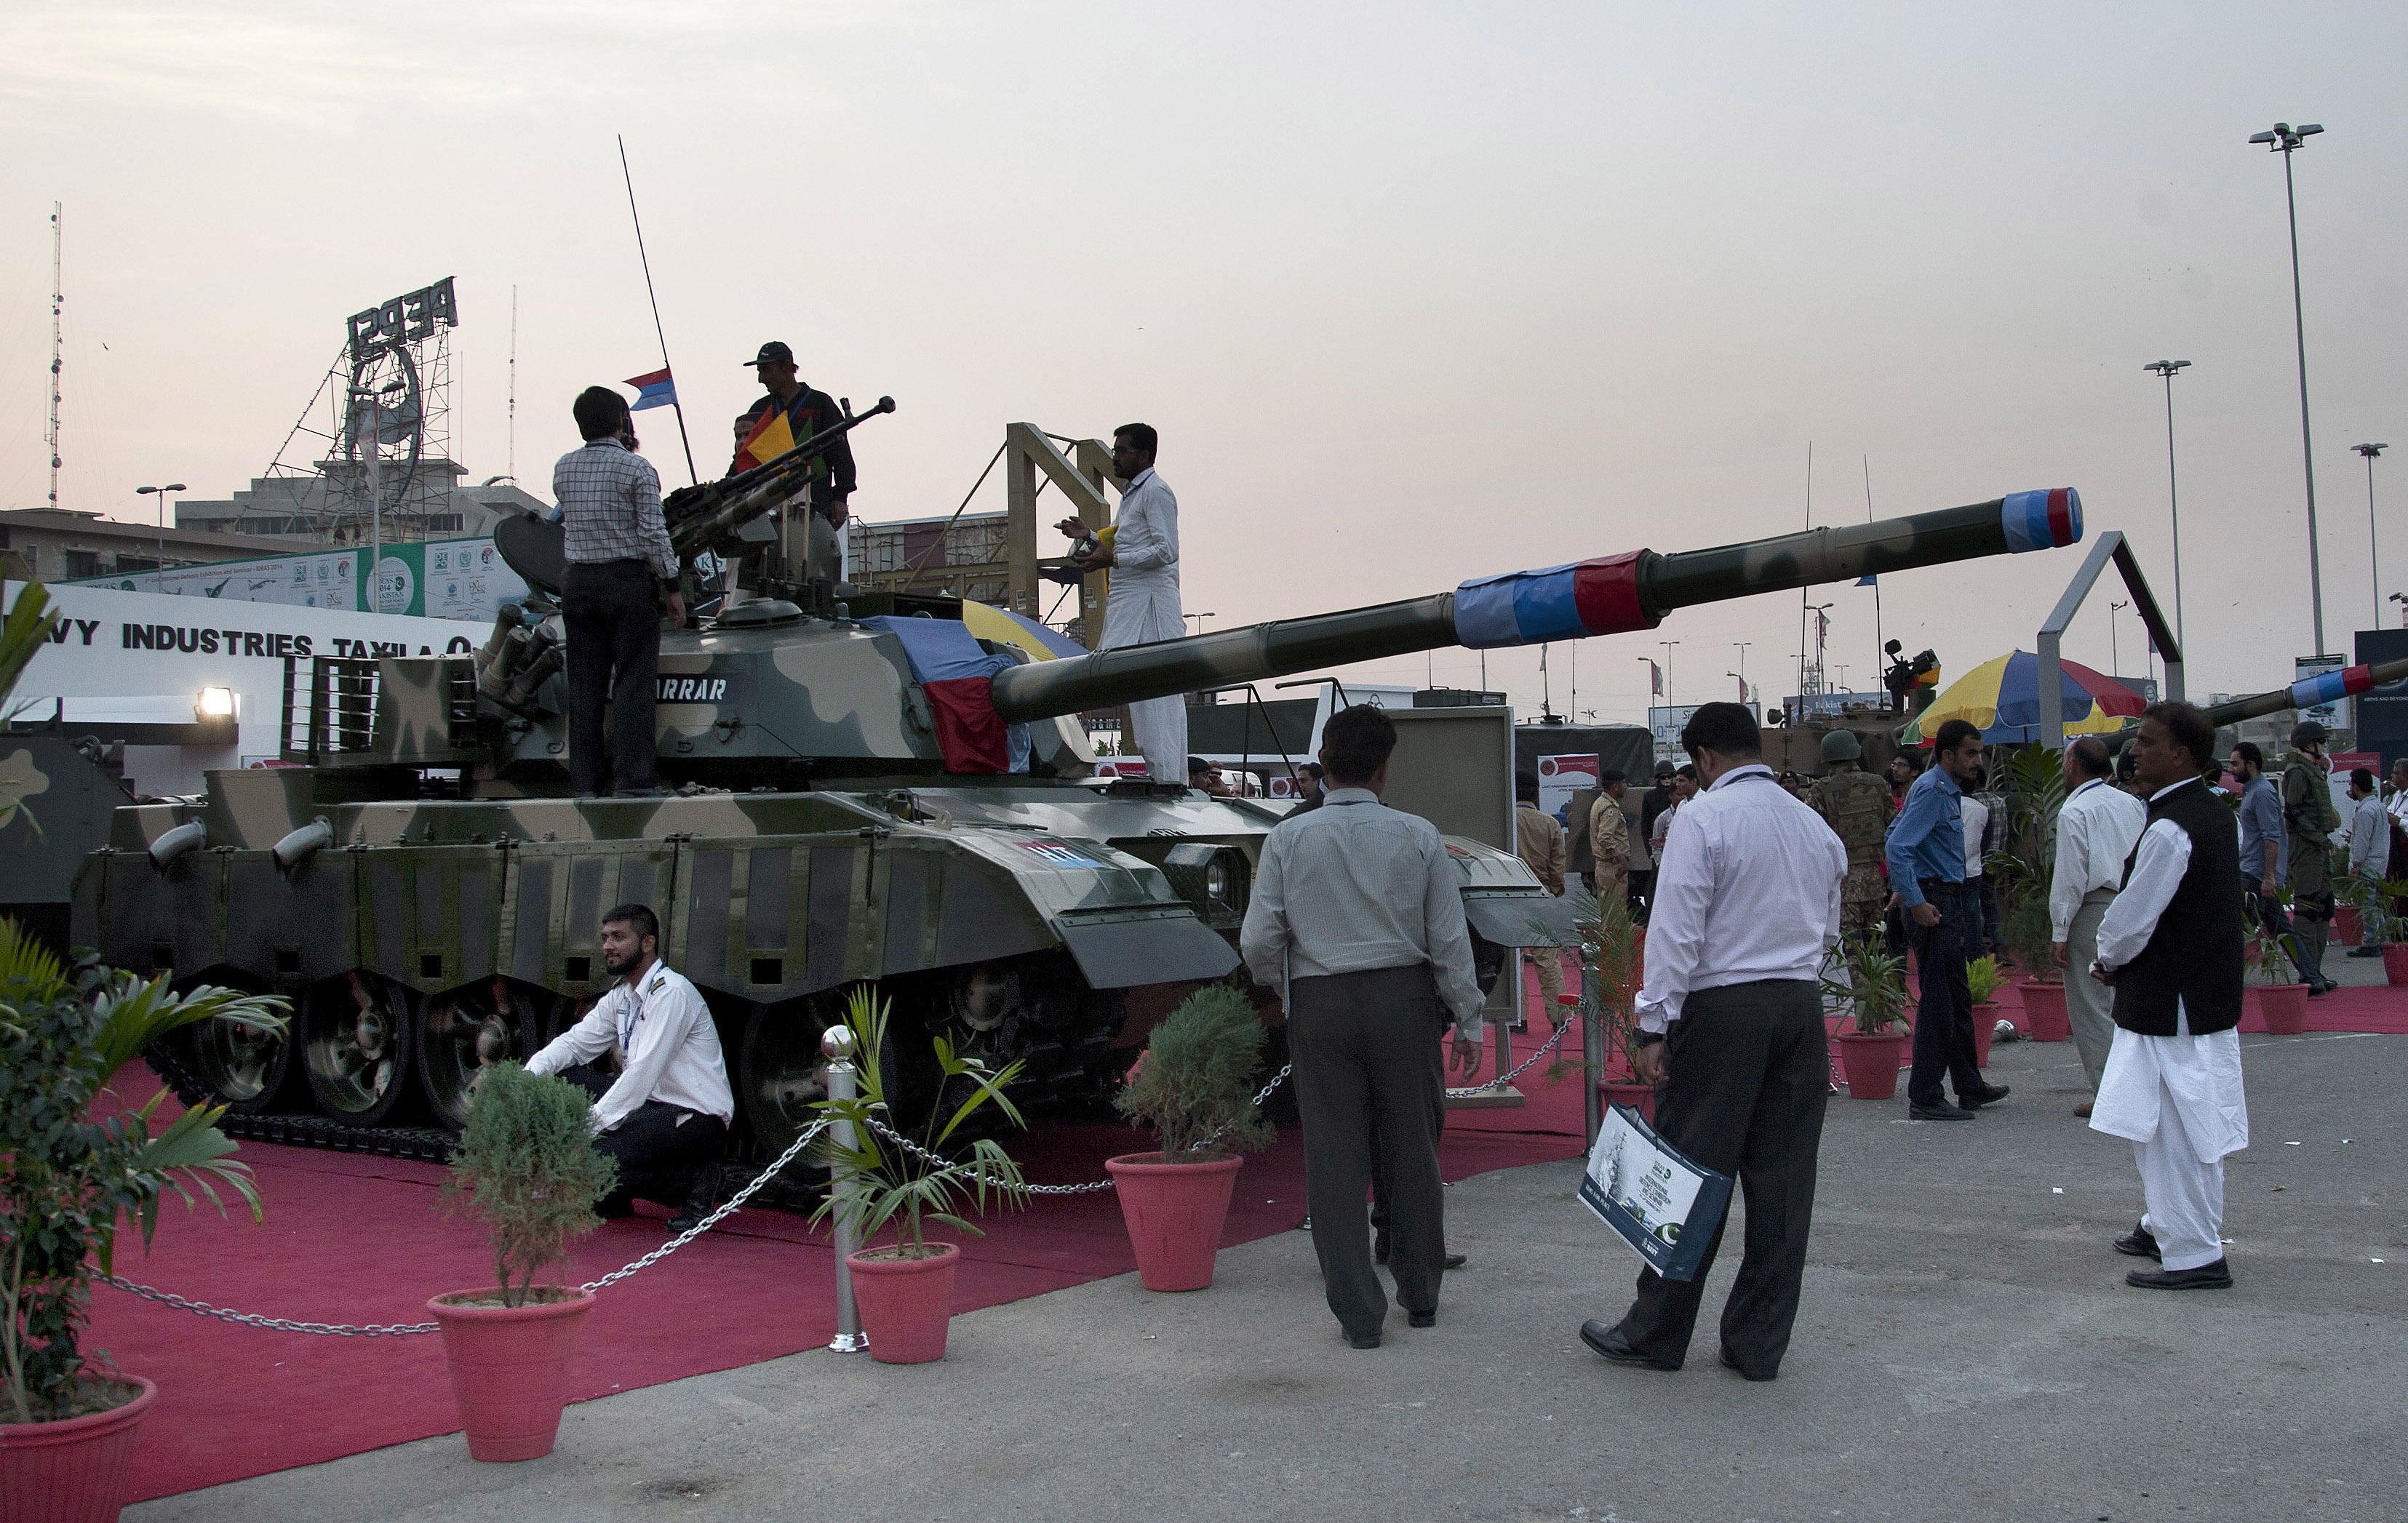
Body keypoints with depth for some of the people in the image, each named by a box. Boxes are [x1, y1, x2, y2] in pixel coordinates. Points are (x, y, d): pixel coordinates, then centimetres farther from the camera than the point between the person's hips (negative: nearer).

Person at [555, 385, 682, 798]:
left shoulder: (563, 469, 7)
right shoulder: (637, 468, -7)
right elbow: (653, 533, -11)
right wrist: (672, 587, -4)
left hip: (579, 584, 5)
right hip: (629, 581, -5)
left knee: (585, 687, 7)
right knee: (633, 685, -3)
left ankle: (586, 783, 7)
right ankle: (630, 781, -6)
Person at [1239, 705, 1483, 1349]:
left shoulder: (1287, 839, -4)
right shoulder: (1418, 836, -3)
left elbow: (1258, 942, -4)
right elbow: (1449, 940, -1)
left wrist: (1276, 984, 18)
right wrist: (1467, 1021, 9)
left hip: (1321, 1006, -1)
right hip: (1404, 999, 1)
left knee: (1335, 1158, 5)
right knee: (1412, 1151, 14)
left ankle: (1359, 1313, 7)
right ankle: (1421, 1295, 26)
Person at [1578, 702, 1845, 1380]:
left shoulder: (1703, 817, -8)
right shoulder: (1814, 825, 13)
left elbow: (1676, 929, -13)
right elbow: (1828, 930, 18)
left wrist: (1656, 1026, -11)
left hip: (1722, 1008, -6)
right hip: (1801, 1006, 6)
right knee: (1781, 1179, 7)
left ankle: (1656, 1334, 9)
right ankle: (1759, 1343, 14)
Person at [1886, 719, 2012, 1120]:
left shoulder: (1949, 790, 16)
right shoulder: (1931, 791, -16)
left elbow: (1896, 835, 24)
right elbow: (1898, 846, -25)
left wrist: (1905, 891, 22)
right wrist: (1916, 902, -27)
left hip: (1948, 902, 10)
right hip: (1933, 903, -10)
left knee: (1958, 999, 16)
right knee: (1938, 1002, -8)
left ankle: (1969, 1087, 26)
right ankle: (1924, 1099, -5)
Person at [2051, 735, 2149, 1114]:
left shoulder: (2074, 812, -10)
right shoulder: (2131, 804, 10)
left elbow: (2070, 878, -13)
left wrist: (2059, 933, -9)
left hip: (2093, 911, -7)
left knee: (2091, 1006, -1)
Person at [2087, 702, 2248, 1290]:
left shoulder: (2170, 829, -22)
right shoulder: (2214, 813, 10)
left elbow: (2134, 917, -19)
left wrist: (2107, 960, 1)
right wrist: (2120, 959, 12)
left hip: (2170, 1003, -10)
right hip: (2211, 993, 10)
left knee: (2172, 1129, -3)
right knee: (2190, 1126, 19)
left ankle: (2194, 1257, 2)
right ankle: (2170, 1227, 32)